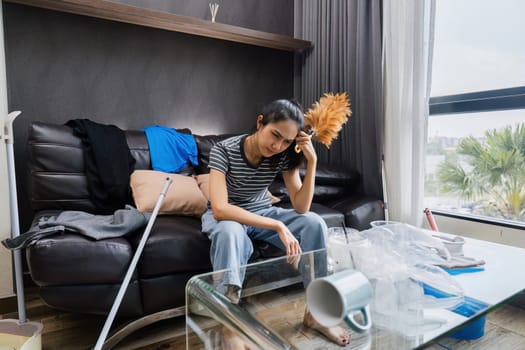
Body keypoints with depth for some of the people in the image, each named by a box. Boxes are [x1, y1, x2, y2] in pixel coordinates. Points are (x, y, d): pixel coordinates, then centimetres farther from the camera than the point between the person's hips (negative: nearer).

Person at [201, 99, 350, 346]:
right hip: (227, 217, -3)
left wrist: (312, 162, -28)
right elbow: (220, 209, -38)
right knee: (230, 231, -40)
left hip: (262, 213, 4)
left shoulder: (284, 156, -15)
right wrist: (278, 226, -42)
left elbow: (301, 208, -18)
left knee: (315, 223, -18)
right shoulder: (224, 150, -26)